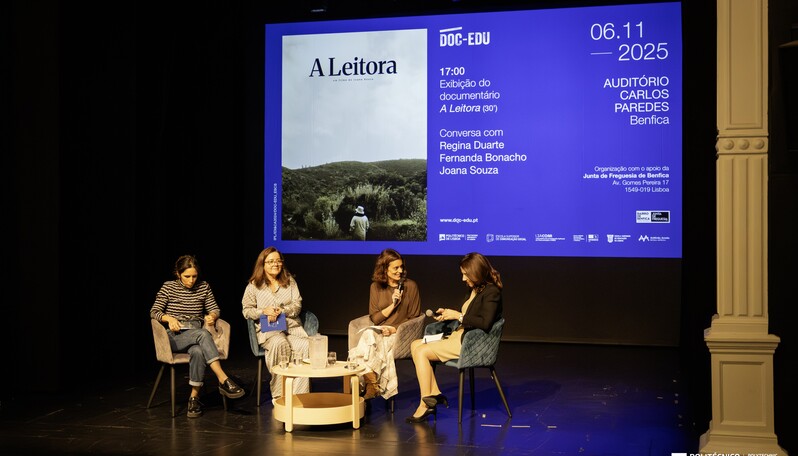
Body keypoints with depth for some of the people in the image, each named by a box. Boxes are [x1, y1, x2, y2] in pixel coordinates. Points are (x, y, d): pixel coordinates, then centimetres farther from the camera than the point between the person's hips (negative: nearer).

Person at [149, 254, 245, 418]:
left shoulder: (203, 287, 12)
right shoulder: (168, 287, 5)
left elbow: (215, 308, 13)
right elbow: (154, 312, 2)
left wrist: (212, 316, -10)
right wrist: (169, 318, -18)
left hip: (196, 334, 3)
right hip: (175, 337, -3)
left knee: (198, 351, -37)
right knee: (203, 334, -36)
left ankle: (194, 397, -28)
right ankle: (224, 380, -43)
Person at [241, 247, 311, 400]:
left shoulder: (289, 281, 17)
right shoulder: (254, 285, 10)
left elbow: (297, 305, 10)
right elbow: (246, 310, 7)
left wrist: (282, 310, -9)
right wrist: (264, 311, -12)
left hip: (292, 326, 2)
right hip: (268, 330, -2)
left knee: (306, 345, -32)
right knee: (280, 343, -39)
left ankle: (299, 395, -29)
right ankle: (279, 395, -30)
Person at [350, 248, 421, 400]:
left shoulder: (410, 286, 4)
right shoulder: (376, 287, 10)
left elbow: (414, 317, 3)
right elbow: (374, 319, 8)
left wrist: (394, 329, -11)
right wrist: (392, 305, -7)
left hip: (400, 334, -3)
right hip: (378, 332, 3)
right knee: (368, 336, -34)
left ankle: (371, 387, -22)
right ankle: (373, 386, -29)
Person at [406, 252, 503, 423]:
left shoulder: (492, 292, -13)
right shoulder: (474, 290, 16)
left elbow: (485, 323, -24)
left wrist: (458, 316, -17)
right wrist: (447, 314, 9)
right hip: (459, 336, 10)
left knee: (421, 351, -17)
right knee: (415, 345, 0)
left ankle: (426, 404, -10)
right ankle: (434, 394, -6)